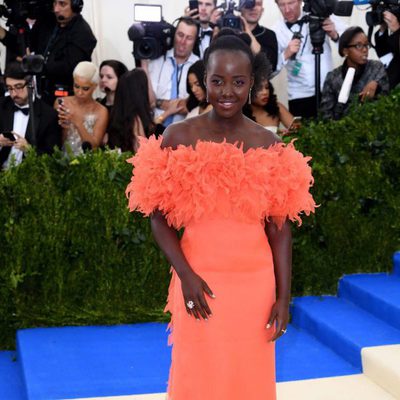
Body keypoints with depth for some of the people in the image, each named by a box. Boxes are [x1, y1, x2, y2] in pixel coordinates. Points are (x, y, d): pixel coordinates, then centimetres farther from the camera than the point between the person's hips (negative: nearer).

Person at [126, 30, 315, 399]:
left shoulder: (270, 146, -1)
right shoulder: (178, 137, -5)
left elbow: (280, 226, 1)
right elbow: (160, 216, -2)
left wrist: (283, 296, -1)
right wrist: (186, 274, -12)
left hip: (255, 279, 1)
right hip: (200, 277, -1)